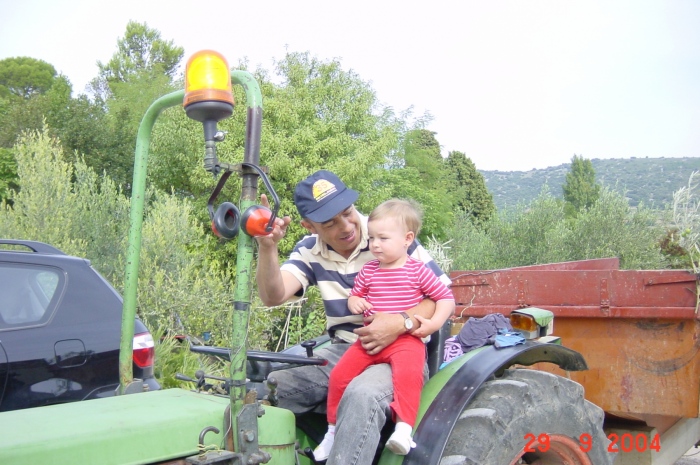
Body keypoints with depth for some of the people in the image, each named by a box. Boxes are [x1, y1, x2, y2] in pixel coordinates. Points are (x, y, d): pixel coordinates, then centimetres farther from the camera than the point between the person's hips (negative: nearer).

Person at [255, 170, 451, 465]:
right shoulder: (310, 251, 3)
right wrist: (267, 247, -29)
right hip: (341, 350, 5)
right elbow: (273, 296, -12)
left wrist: (402, 323, -28)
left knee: (362, 395, -38)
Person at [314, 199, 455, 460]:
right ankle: (334, 428, 12)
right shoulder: (368, 271, 10)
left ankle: (404, 428, -29)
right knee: (339, 374, -6)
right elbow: (354, 295, 22)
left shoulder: (417, 271, -1)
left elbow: (446, 297, 1)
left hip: (406, 340, -4)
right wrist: (355, 303, -2)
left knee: (408, 373, -34)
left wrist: (434, 323, -14)